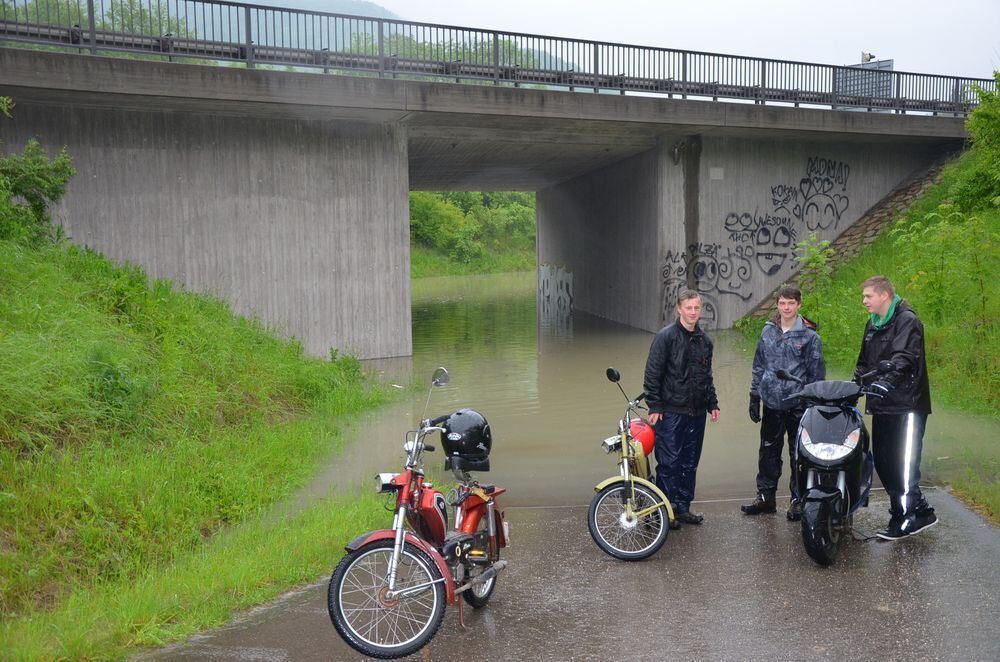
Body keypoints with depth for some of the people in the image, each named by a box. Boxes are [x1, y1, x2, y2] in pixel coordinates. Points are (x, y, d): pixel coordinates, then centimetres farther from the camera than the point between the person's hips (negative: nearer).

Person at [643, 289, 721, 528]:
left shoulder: (705, 340, 12)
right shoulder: (666, 336, -8)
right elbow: (652, 374, -9)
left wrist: (712, 403, 16)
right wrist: (655, 406, -12)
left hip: (696, 413, 6)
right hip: (670, 412, -6)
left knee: (690, 463, 11)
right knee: (669, 462, -4)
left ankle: (683, 507, 22)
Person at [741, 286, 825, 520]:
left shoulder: (809, 335, -4)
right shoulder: (768, 331, 7)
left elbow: (816, 373, -2)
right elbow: (758, 366, 13)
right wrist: (754, 397, 11)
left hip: (798, 405, -4)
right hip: (771, 404, 4)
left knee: (798, 454, 6)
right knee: (768, 452, 12)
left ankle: (798, 500, 17)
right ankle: (765, 496, 23)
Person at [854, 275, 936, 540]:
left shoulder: (907, 320, -9)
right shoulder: (873, 324, 18)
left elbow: (904, 358, -25)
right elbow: (864, 362, 27)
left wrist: (886, 382, -38)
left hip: (906, 406, -9)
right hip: (882, 406, 9)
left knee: (902, 466, -9)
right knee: (882, 462, 10)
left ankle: (903, 518, 1)